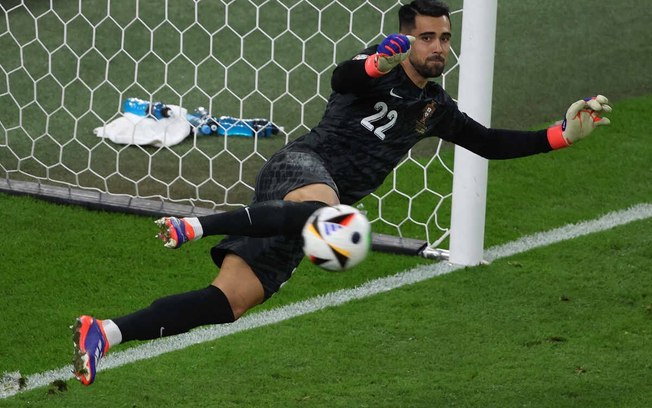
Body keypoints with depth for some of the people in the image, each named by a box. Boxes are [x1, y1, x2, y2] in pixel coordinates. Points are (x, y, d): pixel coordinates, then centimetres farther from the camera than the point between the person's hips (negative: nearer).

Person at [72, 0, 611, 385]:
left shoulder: (435, 108, 24)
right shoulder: (381, 71, 1)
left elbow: (491, 144, 29)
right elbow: (341, 78, -20)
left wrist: (564, 134, 21)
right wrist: (377, 63, -41)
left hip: (324, 198, 7)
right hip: (301, 167, -7)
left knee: (226, 304, -10)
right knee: (327, 213, -45)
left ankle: (103, 334, -15)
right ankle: (195, 226, -43)